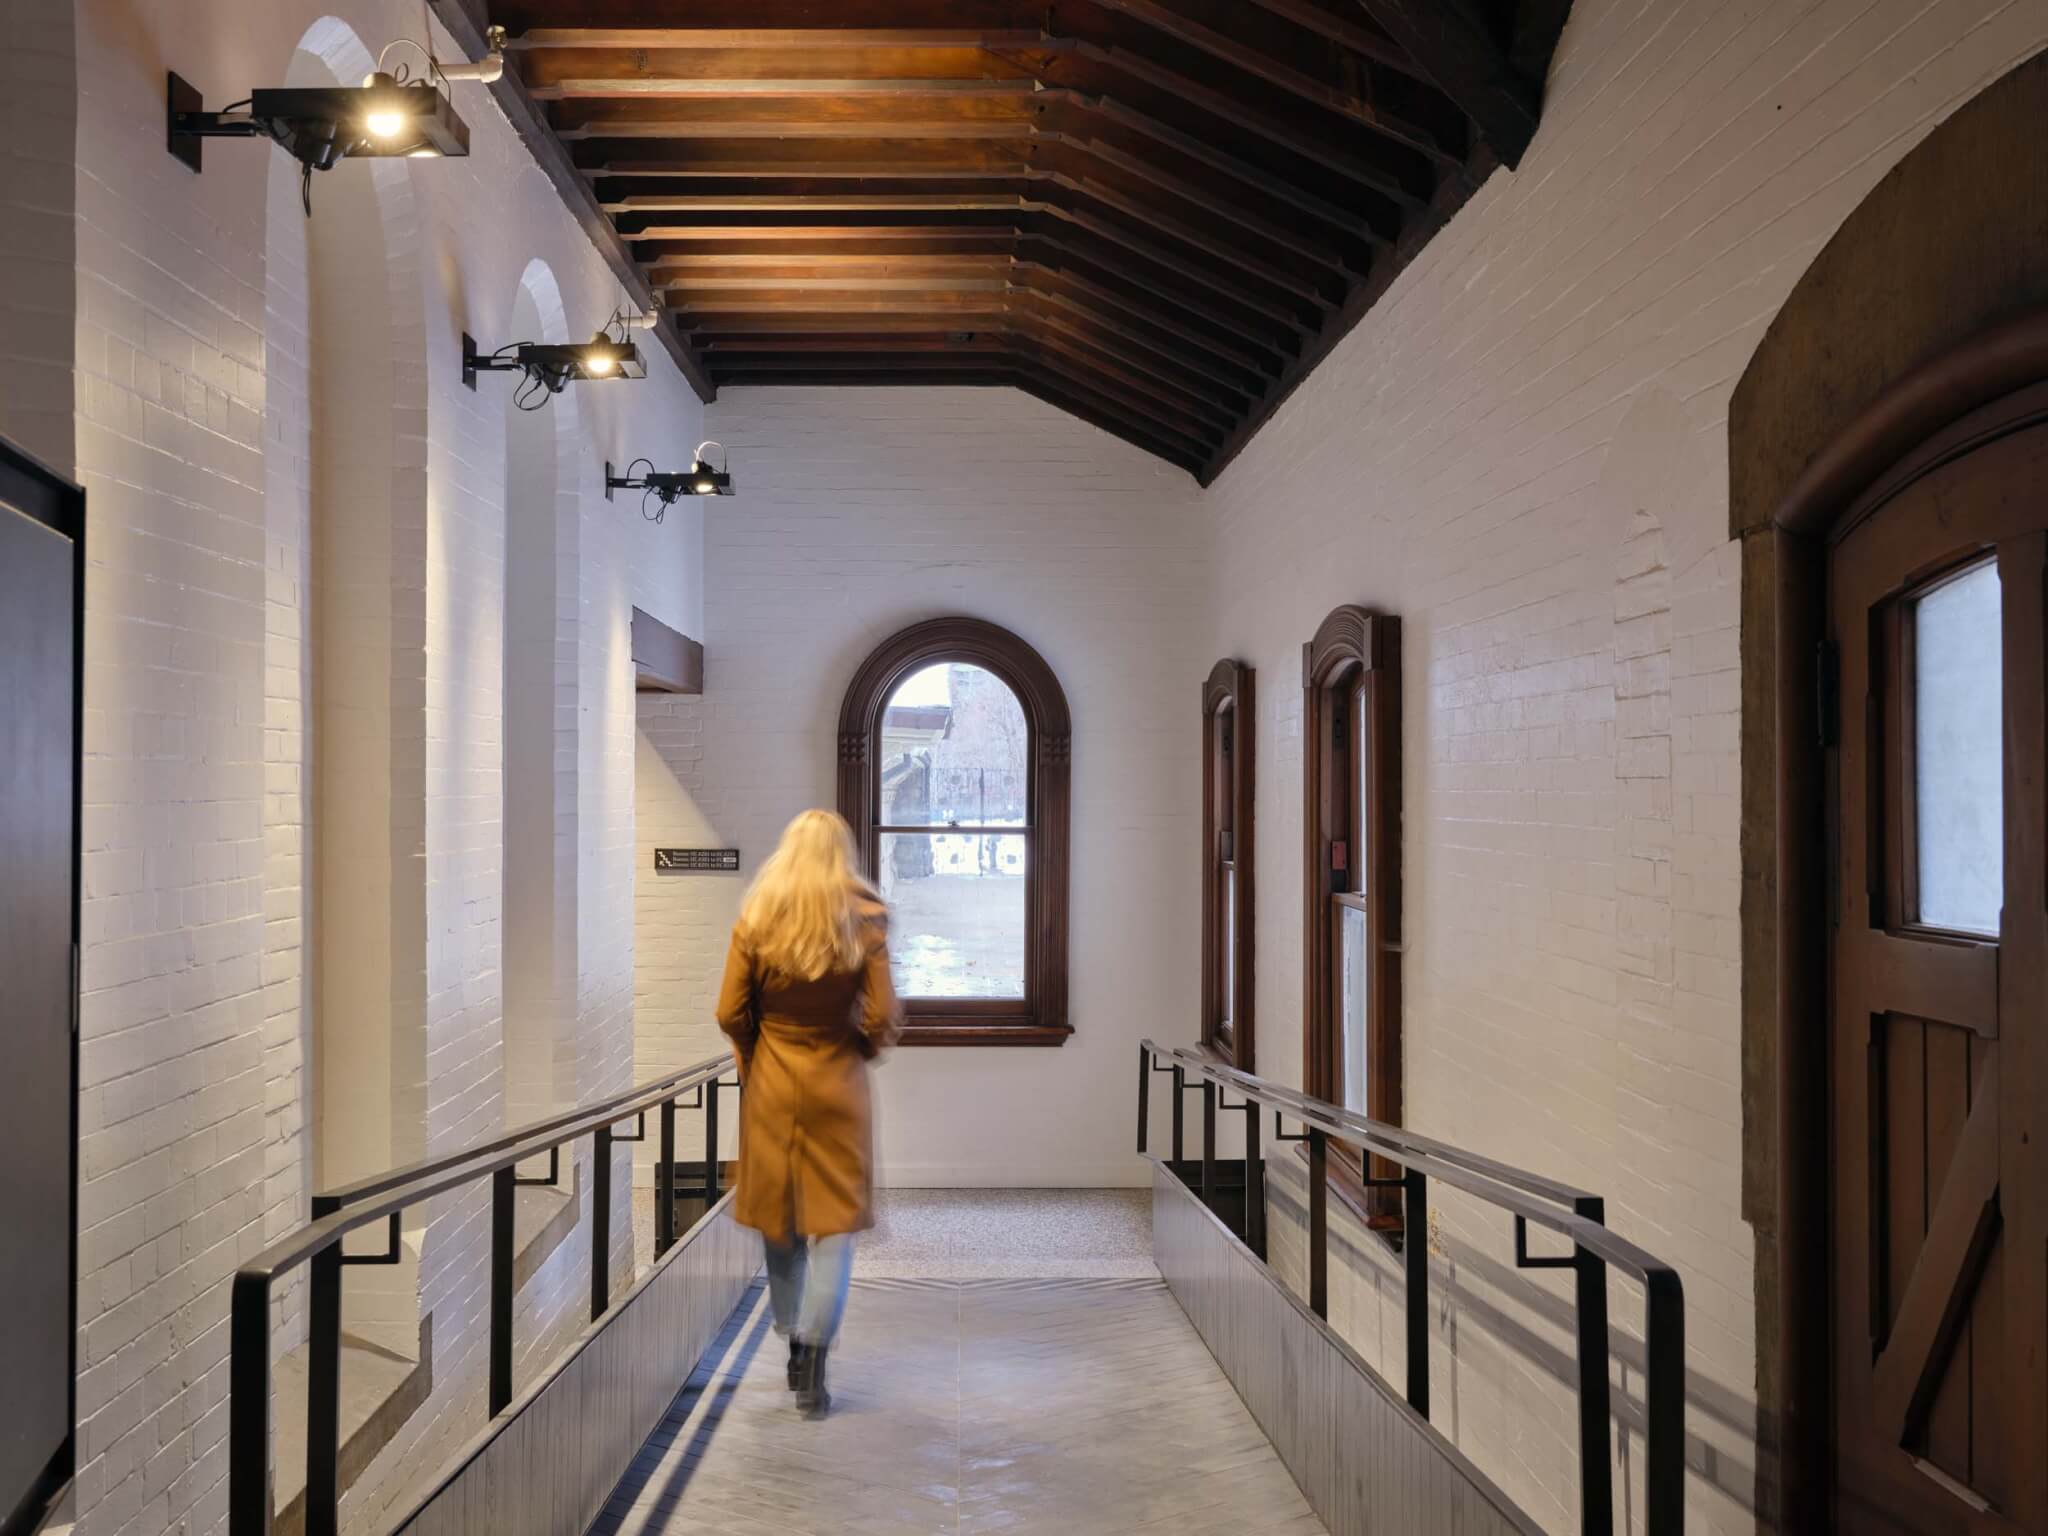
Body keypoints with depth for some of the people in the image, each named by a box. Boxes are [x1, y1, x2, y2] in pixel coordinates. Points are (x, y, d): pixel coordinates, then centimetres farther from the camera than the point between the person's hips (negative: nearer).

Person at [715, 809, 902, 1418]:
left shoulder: (755, 921, -7)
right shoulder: (865, 922, -10)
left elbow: (731, 1014, -5)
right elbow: (883, 1017, -11)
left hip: (771, 1084, 2)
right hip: (839, 1084, -1)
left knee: (779, 1217, 15)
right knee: (836, 1219, 4)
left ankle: (794, 1341, 26)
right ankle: (814, 1356, -7)